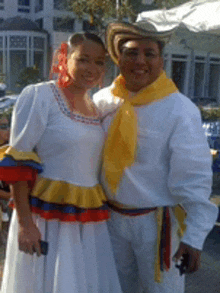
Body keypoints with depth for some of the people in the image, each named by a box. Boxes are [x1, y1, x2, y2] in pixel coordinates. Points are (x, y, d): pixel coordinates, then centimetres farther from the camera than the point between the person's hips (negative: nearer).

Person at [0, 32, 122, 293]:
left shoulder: (96, 106, 11)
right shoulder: (38, 95, -9)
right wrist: (25, 222, -17)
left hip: (90, 219, 6)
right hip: (47, 217, -6)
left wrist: (102, 210, 14)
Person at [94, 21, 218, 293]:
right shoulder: (103, 101, -2)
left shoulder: (180, 110, -15)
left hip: (158, 223, -4)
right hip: (112, 217, 5)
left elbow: (194, 177, -14)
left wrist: (194, 236, -15)